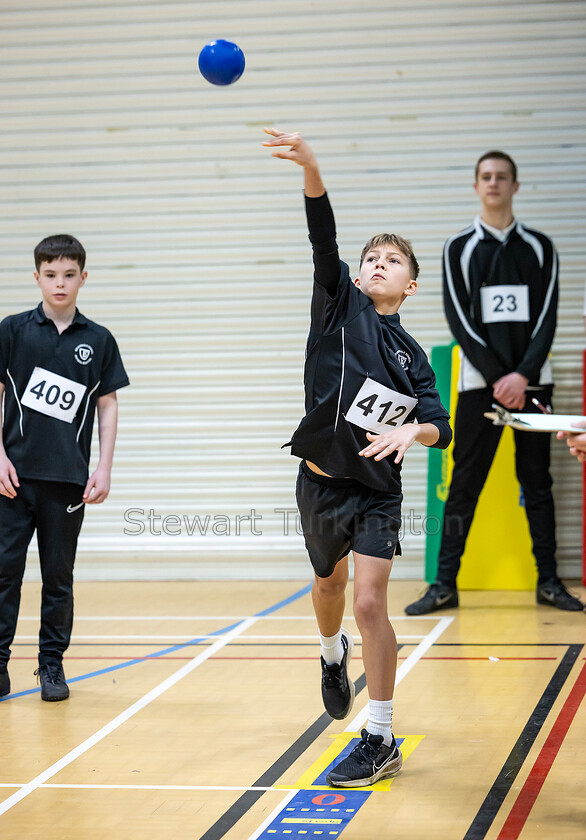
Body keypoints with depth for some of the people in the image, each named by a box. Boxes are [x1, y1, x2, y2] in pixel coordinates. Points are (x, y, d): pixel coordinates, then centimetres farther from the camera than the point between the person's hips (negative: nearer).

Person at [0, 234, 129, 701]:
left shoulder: (98, 340, 6)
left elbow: (108, 405, 8)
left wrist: (104, 470, 0)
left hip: (68, 479, 1)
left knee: (59, 575, 6)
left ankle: (52, 665, 15)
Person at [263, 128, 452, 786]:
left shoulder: (412, 357, 0)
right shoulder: (340, 306, -3)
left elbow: (440, 426, -3)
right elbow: (324, 240, -18)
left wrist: (411, 432, -27)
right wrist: (311, 170, -34)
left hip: (377, 490, -1)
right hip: (321, 482, 1)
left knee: (369, 602, -11)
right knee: (329, 584, 20)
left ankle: (380, 741, -1)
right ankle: (333, 656, 56)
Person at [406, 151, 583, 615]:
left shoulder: (540, 247, 9)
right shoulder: (459, 249, 6)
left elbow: (547, 318, 2)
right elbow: (460, 321, -1)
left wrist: (523, 375, -11)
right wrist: (497, 378, -11)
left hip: (531, 382, 1)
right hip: (479, 382, -1)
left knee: (537, 482, 5)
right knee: (464, 485, -2)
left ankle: (549, 581, 9)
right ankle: (445, 585, 0)